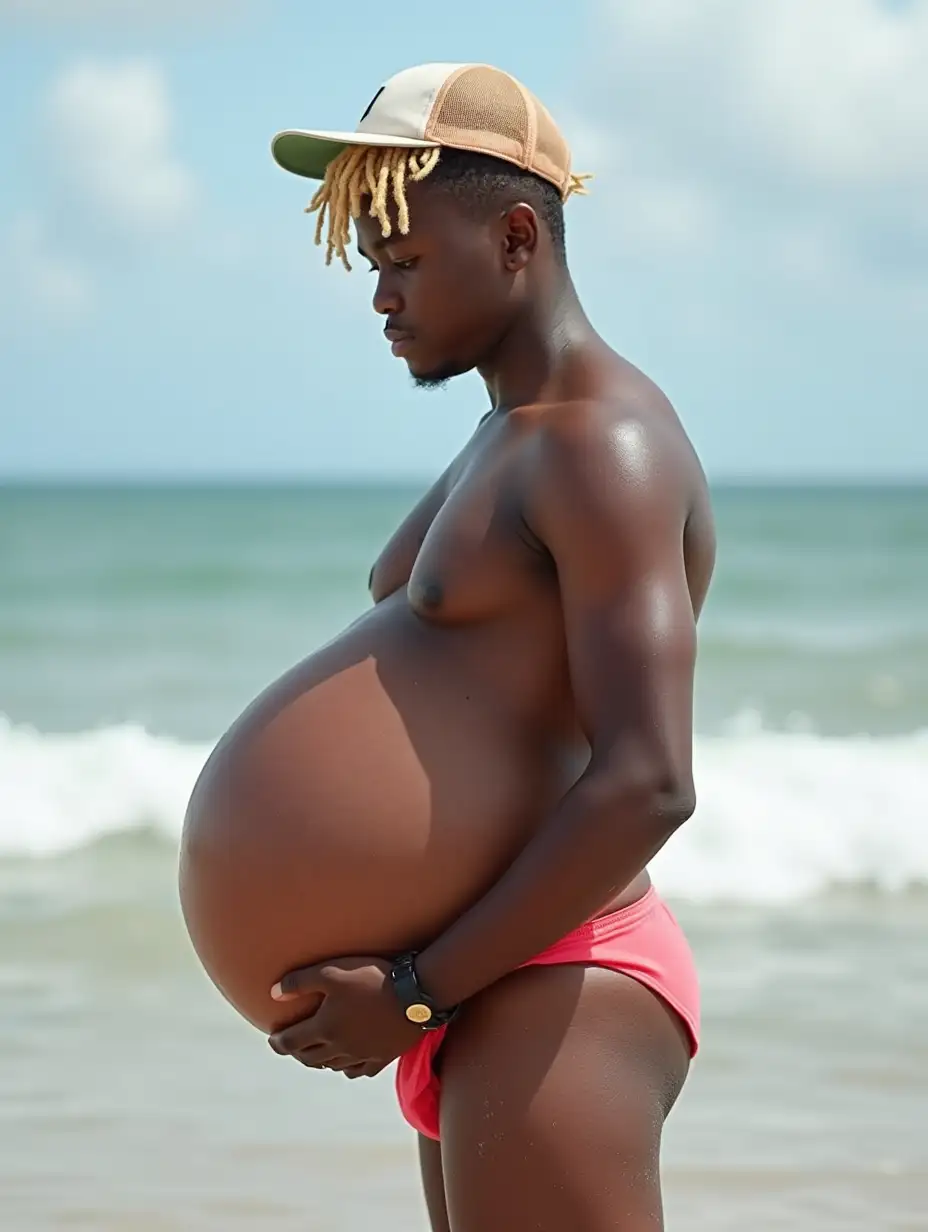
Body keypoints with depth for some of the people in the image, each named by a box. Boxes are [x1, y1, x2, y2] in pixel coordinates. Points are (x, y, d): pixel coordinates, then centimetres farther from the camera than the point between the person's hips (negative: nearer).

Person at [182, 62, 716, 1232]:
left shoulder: (602, 446, -14)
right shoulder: (509, 442, 18)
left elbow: (647, 783, -23)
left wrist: (414, 991, -19)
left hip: (555, 1002, -10)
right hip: (490, 1004, 10)